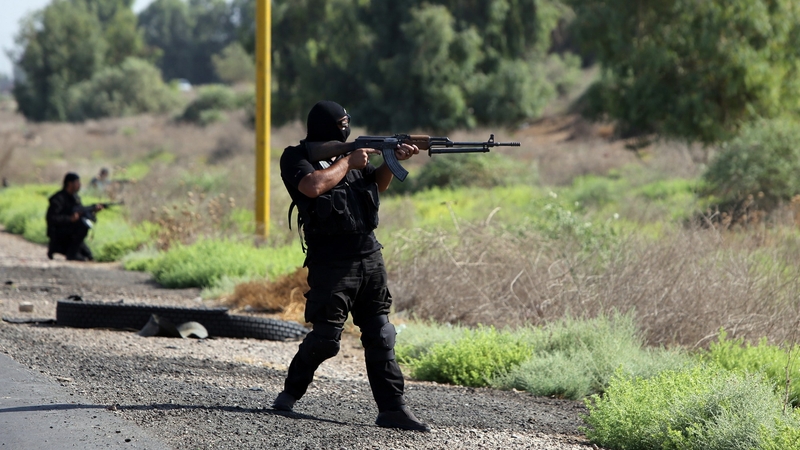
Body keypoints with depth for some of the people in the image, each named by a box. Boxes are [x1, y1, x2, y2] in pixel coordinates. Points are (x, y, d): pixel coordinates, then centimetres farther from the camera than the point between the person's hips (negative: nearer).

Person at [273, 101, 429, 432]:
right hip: (331, 264, -7)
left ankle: (392, 409, 4)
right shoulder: (296, 158, -5)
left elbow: (377, 184, 26)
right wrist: (347, 162, -13)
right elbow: (314, 186, -25)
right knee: (326, 338, -5)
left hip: (370, 258, 7)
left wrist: (392, 161, 6)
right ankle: (290, 393, 19)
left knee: (380, 336, 3)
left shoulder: (346, 151, 15)